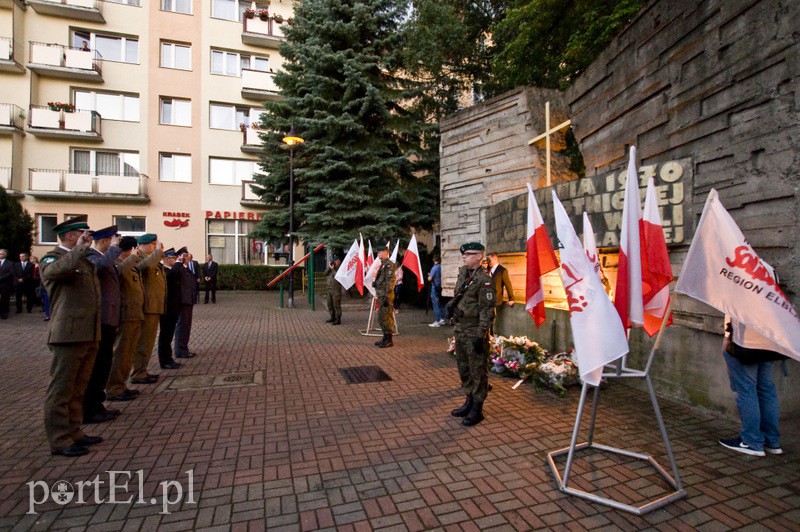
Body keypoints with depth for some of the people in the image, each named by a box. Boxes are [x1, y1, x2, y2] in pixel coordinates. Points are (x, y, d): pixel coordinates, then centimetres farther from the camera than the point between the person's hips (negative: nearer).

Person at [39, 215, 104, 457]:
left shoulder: (86, 260, 20)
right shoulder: (52, 257, -5)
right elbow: (54, 271, -30)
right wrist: (79, 248, -22)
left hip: (90, 335, 8)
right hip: (68, 334, -8)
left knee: (78, 389, 15)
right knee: (60, 389, 1)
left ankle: (73, 432, 25)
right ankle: (60, 441, 9)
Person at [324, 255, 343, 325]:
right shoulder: (332, 267, 16)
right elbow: (325, 274, 12)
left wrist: (333, 269, -15)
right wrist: (329, 267, -1)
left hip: (336, 289, -9)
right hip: (329, 288, 9)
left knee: (336, 304, -7)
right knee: (330, 304, 15)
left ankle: (338, 319, -1)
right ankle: (333, 317, 27)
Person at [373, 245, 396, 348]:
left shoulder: (389, 264, -13)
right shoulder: (383, 264, 18)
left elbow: (390, 281, -20)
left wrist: (386, 296, -23)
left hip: (386, 296, -10)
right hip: (381, 296, 10)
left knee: (387, 318, -5)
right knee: (381, 318, 14)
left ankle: (389, 340, 2)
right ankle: (385, 338, 23)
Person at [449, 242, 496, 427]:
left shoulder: (484, 279, -16)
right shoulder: (463, 273, 9)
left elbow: (487, 310, -18)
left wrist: (481, 335, -21)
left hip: (474, 331, -9)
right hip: (460, 328, 9)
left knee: (478, 370, 3)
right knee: (464, 368, 17)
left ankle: (477, 409, 15)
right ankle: (469, 401, 32)